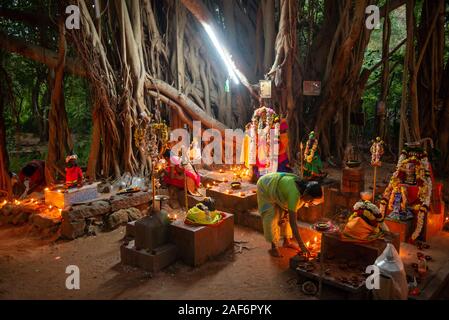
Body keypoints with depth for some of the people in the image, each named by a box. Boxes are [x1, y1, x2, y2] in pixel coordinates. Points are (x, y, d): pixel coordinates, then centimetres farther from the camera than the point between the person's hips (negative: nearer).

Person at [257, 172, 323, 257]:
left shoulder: (304, 187, -20)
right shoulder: (295, 194, -43)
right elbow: (293, 223, -43)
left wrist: (286, 215, -9)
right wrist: (301, 245, -43)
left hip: (277, 188, 7)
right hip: (265, 187, -7)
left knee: (287, 216, 6)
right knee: (271, 217, -12)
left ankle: (287, 241, 22)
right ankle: (274, 247, 1)